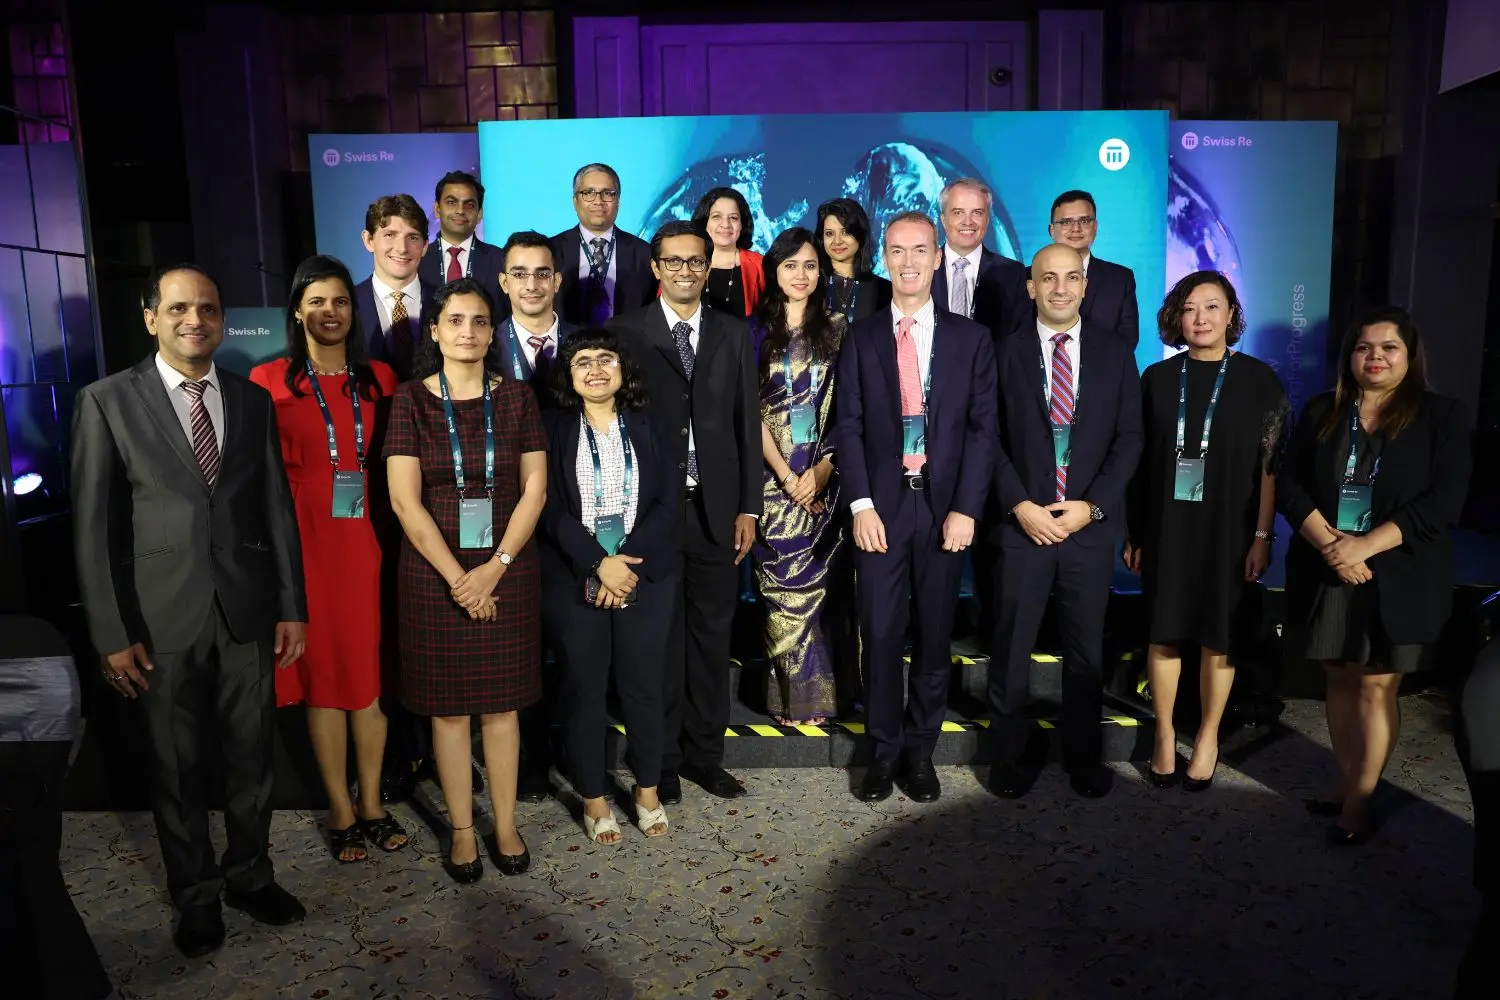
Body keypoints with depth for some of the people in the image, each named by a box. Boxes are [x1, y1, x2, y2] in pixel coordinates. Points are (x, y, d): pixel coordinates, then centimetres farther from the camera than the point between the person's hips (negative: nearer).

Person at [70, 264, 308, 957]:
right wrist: (111, 635, -7)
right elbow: (94, 526, -4)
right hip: (163, 620, -2)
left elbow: (277, 508, 7)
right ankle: (195, 894, 31)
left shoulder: (253, 401, 6)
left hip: (249, 613, 2)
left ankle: (249, 874, 33)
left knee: (252, 756, 13)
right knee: (177, 767, 12)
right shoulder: (107, 402, -3)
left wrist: (292, 607, 4)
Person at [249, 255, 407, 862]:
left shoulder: (379, 379, 8)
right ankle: (341, 812, 18)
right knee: (323, 672, 5)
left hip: (368, 541, 2)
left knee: (371, 671, 7)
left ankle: (372, 803, 22)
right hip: (306, 544, -2)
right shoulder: (269, 381, 0)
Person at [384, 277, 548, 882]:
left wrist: (494, 567, -11)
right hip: (434, 573, -1)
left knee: (501, 703, 9)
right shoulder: (411, 399, -2)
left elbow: (535, 489, -1)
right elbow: (405, 499, -7)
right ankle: (462, 831, 22)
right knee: (447, 707, 8)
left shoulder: (516, 398, 3)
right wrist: (457, 576, -12)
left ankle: (506, 825, 23)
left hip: (506, 570, 1)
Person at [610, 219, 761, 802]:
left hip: (716, 509, 3)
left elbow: (747, 424, 8)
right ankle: (662, 760, 22)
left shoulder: (734, 335, 9)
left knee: (712, 636, 10)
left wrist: (748, 507, 3)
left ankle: (705, 755, 25)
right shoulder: (627, 333, 1)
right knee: (659, 638, 7)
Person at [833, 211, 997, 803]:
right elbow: (848, 426, 1)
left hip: (945, 507, 1)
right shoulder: (860, 338, 7)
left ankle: (920, 750, 23)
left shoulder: (971, 339, 6)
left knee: (936, 636, 8)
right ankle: (883, 750, 18)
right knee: (880, 634, 2)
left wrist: (966, 508, -8)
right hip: (881, 507, 0)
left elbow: (982, 427, 1)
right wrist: (861, 505, -9)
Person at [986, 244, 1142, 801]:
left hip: (1090, 524, 1)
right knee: (1011, 649, 5)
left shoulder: (1115, 355, 7)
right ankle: (1009, 758, 21)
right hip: (1022, 524, -1)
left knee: (1086, 649, 11)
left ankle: (1084, 759, 27)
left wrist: (1091, 506, -8)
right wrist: (1021, 506, -11)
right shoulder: (1006, 355, 3)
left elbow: (1129, 438, 3)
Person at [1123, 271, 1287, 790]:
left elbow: (1271, 465, -1)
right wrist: (1133, 532, 3)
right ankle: (1164, 734, 22)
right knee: (1164, 634, 6)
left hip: (1228, 530, -1)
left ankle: (1208, 737, 24)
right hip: (1166, 527, 1)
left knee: (1218, 638, 7)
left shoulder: (1258, 379, 0)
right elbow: (1140, 459, 5)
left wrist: (1262, 537, -7)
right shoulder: (1158, 378, 4)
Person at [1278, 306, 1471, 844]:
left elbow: (1444, 501, -8)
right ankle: (1349, 785, 20)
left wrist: (1367, 544, -17)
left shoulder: (1441, 415, 1)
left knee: (1376, 686, 0)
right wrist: (1329, 543, -14)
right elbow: (1288, 484, 1)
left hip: (1398, 577, -3)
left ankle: (1359, 799, 11)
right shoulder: (1321, 412, 9)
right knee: (1340, 680, 9)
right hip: (1326, 573, 3)